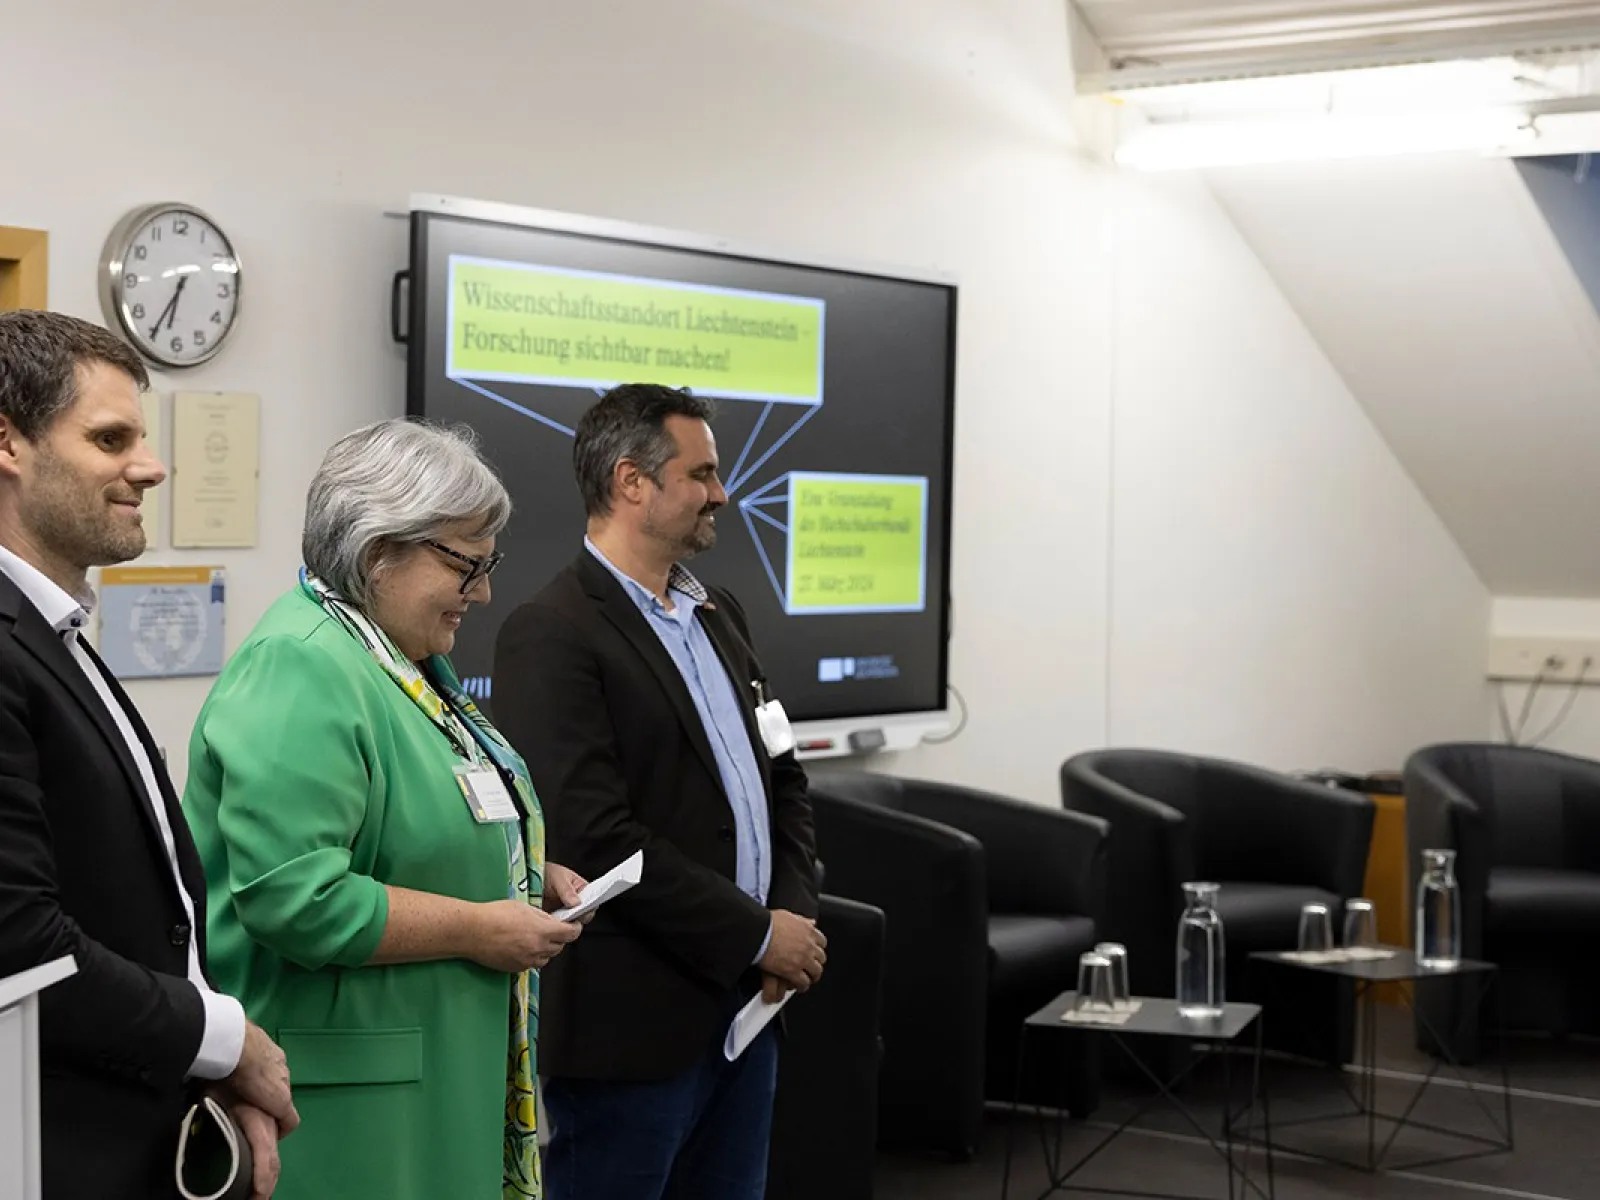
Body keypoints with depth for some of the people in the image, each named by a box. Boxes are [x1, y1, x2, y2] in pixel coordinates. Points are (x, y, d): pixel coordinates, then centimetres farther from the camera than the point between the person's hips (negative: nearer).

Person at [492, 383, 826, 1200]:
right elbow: (596, 836, -20)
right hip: (631, 1020, -8)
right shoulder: (550, 635, -13)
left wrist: (795, 913, 0)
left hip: (740, 1006, 8)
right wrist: (757, 935, -14)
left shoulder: (718, 614, 14)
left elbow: (782, 779, 17)